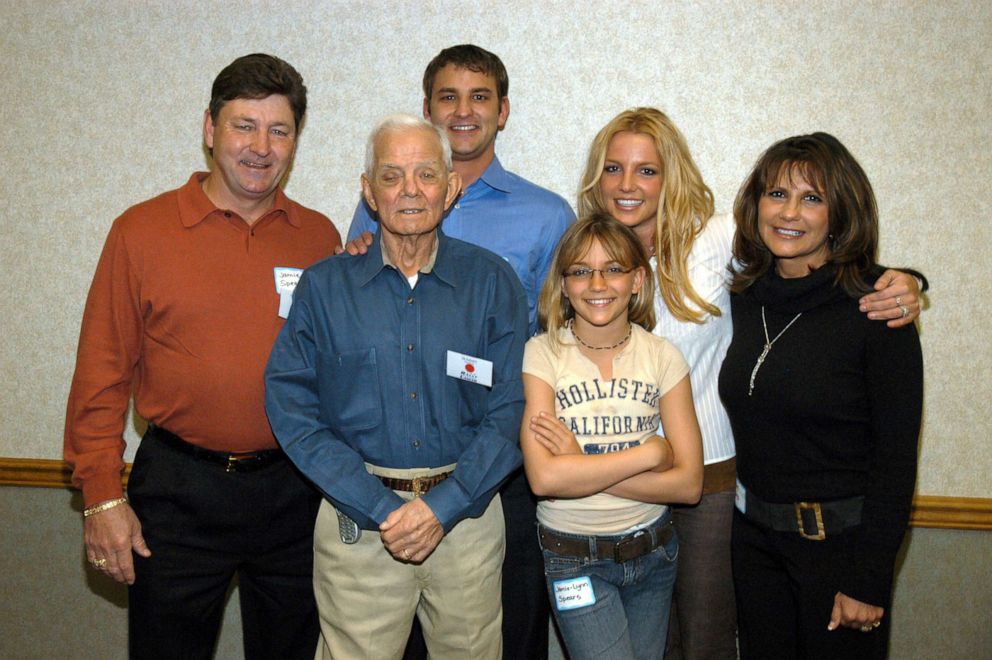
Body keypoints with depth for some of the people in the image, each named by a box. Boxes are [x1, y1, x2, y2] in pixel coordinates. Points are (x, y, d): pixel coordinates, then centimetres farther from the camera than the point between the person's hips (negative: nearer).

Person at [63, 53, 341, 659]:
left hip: (294, 490, 2)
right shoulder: (142, 231, -5)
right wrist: (102, 495, -6)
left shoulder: (321, 238, 1)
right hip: (178, 489, -2)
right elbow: (103, 374, -4)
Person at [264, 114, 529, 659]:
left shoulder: (492, 282, -1)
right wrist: (380, 509, -14)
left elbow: (511, 410, -5)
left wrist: (442, 507, -15)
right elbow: (292, 408, -5)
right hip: (357, 521, 0)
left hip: (466, 516, 1)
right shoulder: (324, 286, -1)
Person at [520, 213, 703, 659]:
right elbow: (544, 477, -21)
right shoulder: (543, 354, -11)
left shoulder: (663, 357, -4)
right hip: (575, 560, -3)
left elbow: (689, 483, -9)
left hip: (653, 551, 3)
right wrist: (651, 452, -17)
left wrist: (581, 467, -18)